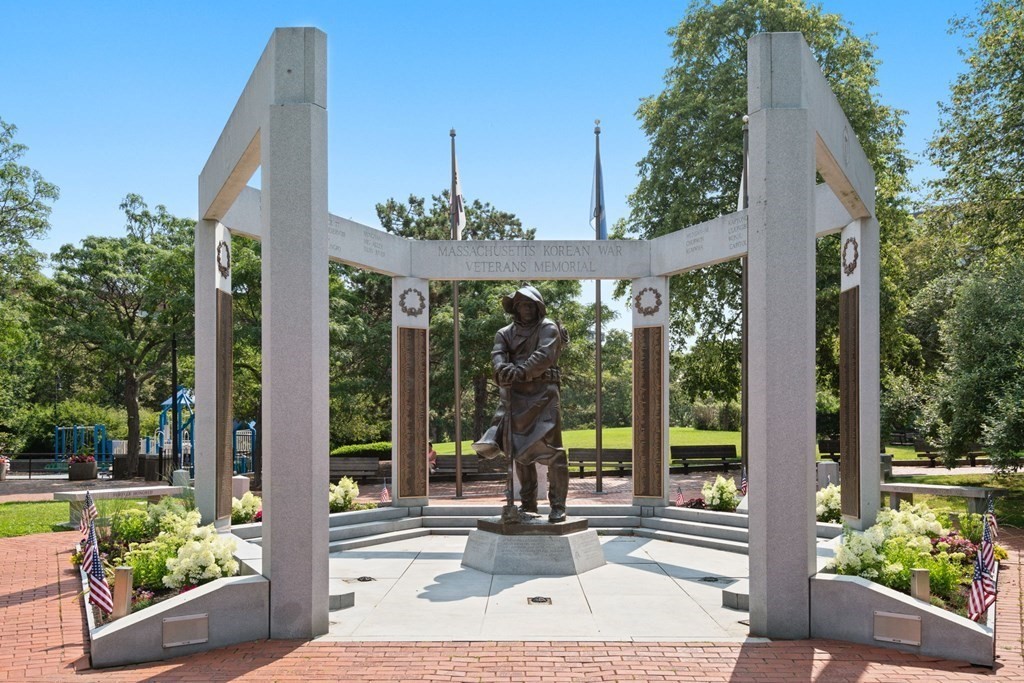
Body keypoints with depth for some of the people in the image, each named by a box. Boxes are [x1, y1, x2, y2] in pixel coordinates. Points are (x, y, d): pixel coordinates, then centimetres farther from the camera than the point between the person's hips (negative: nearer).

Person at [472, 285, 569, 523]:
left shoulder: (548, 328, 2)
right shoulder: (505, 332, 15)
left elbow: (544, 356, -15)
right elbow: (497, 355, -3)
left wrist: (520, 371, -26)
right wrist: (502, 369, -25)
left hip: (542, 394, -5)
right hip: (515, 396, 5)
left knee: (551, 450, -9)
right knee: (519, 450, 9)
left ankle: (558, 506, -4)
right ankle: (528, 503, 20)